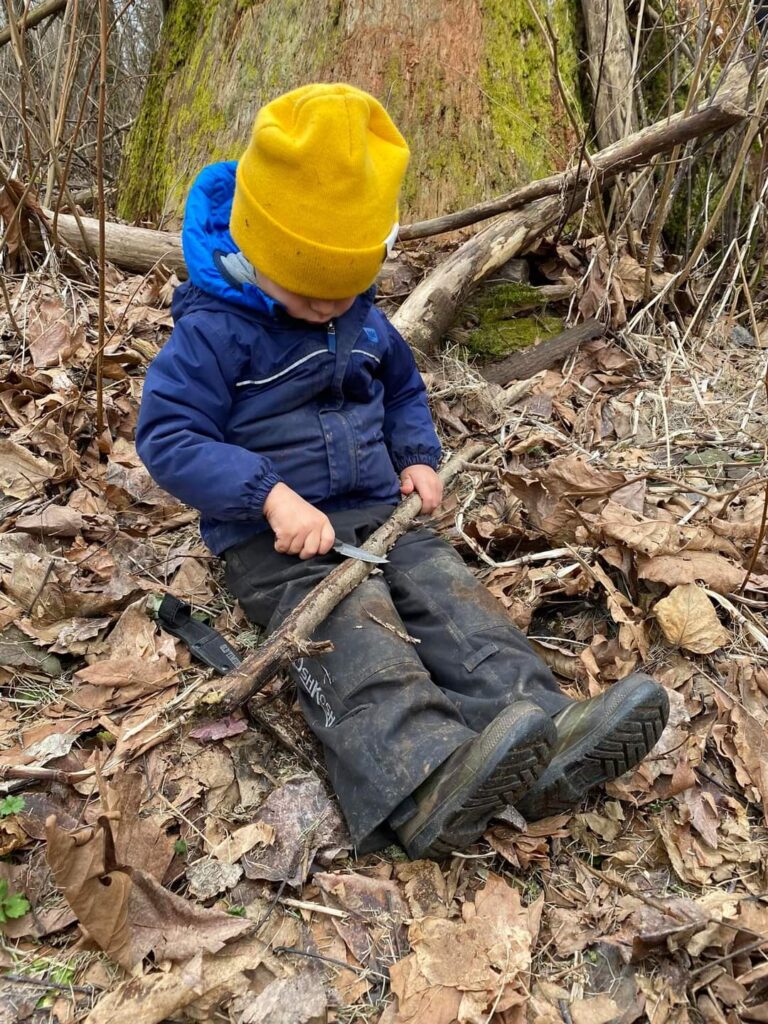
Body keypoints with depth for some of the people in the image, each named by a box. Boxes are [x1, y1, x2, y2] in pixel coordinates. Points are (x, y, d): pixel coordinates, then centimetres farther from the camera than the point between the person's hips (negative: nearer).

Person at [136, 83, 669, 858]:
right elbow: (168, 435, -14)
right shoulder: (215, 329, -8)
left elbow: (403, 388, 28)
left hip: (379, 512, 6)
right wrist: (273, 496, -27)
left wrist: (417, 456, 6)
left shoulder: (363, 319, 13)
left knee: (454, 596, -19)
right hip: (272, 536, -6)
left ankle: (546, 740, -33)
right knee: (354, 633, -31)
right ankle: (426, 781, -51)